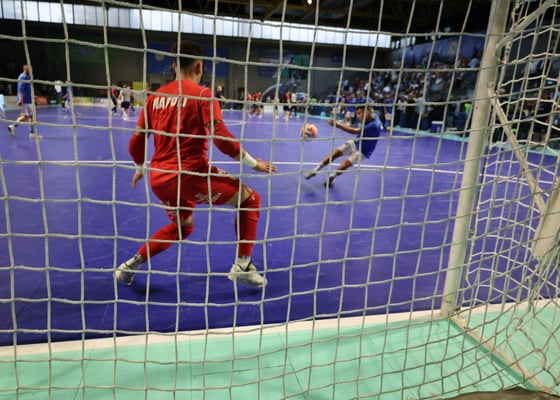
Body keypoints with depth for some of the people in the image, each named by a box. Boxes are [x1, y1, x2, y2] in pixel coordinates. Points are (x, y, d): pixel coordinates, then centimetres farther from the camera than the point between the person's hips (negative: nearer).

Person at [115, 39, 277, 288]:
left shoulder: (155, 97, 11)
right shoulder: (202, 94, -5)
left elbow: (136, 143, 13)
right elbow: (221, 138, -15)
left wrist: (140, 169, 31)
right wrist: (253, 163, -5)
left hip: (159, 178, 7)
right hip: (191, 175, -7)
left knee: (182, 226, 31)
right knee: (250, 200, 9)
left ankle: (130, 264, 28)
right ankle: (242, 266, 3)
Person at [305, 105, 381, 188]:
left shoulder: (374, 125, -34)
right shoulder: (371, 116, -11)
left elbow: (356, 131, -38)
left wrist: (338, 125, -42)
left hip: (362, 151, -7)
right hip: (355, 142, 7)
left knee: (343, 167, -14)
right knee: (335, 154, -2)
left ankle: (331, 176, 17)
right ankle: (315, 170, 10)